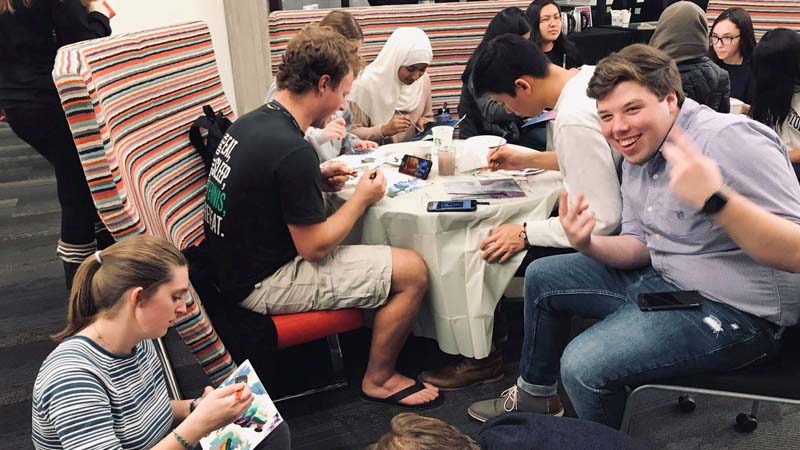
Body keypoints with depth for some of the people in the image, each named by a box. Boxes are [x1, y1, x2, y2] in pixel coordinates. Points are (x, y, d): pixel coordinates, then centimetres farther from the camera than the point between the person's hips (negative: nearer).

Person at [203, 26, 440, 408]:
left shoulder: (248, 123, 2)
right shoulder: (292, 150, -26)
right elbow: (314, 247, -20)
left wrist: (316, 178, 8)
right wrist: (363, 197, -6)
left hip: (234, 269, 10)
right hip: (263, 286, -10)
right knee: (412, 272, -7)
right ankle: (379, 380, 11)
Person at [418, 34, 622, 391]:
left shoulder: (573, 120, -29)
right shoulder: (589, 75, 0)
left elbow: (604, 220, -28)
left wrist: (525, 234, -20)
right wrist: (530, 159, 15)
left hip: (603, 240, -10)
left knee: (492, 250, -5)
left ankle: (482, 357, 16)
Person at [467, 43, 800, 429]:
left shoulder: (729, 140, -23)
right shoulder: (638, 151, 5)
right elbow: (640, 245, 5)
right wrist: (589, 246, -12)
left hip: (732, 309, -9)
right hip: (664, 280, 9)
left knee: (584, 364, -24)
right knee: (542, 277, 14)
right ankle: (534, 396, 32)